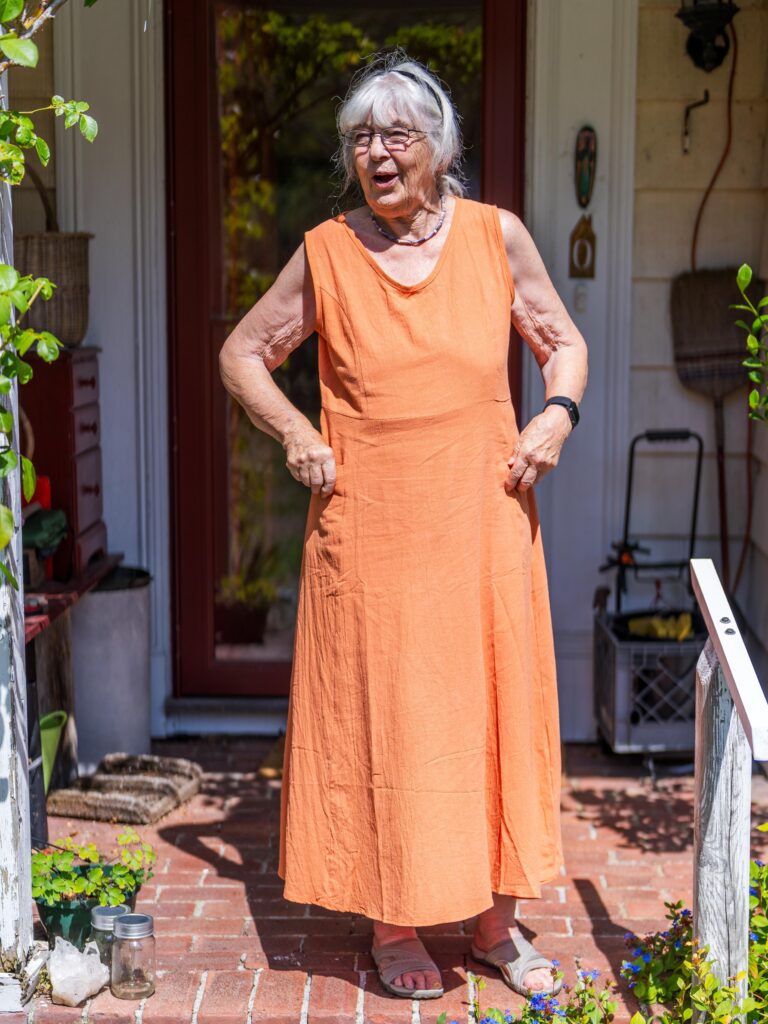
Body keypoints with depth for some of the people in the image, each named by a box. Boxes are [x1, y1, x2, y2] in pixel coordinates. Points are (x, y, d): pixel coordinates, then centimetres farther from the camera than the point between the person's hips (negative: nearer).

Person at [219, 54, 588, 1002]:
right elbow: (242, 353, 12)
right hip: (368, 524, -1)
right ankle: (393, 925, 19)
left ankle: (495, 918, 22)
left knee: (492, 708, 7)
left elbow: (564, 342, 14)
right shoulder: (326, 253, 2)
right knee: (376, 715, 3)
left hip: (482, 520, 1)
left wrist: (557, 413, -5)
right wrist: (295, 434, -3)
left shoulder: (496, 236, 3)